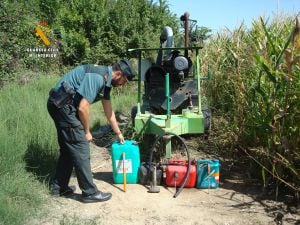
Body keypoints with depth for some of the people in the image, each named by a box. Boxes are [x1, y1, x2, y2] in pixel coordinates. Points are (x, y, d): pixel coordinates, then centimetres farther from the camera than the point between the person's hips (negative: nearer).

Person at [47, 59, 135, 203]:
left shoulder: (106, 82, 12)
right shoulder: (98, 77, -20)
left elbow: (109, 111, 23)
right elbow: (83, 107, -22)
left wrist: (119, 133, 31)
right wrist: (87, 132, -8)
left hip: (60, 105, 11)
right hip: (63, 105, -11)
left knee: (68, 148, 17)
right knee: (80, 149, -6)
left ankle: (59, 187, 27)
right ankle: (90, 192, 3)